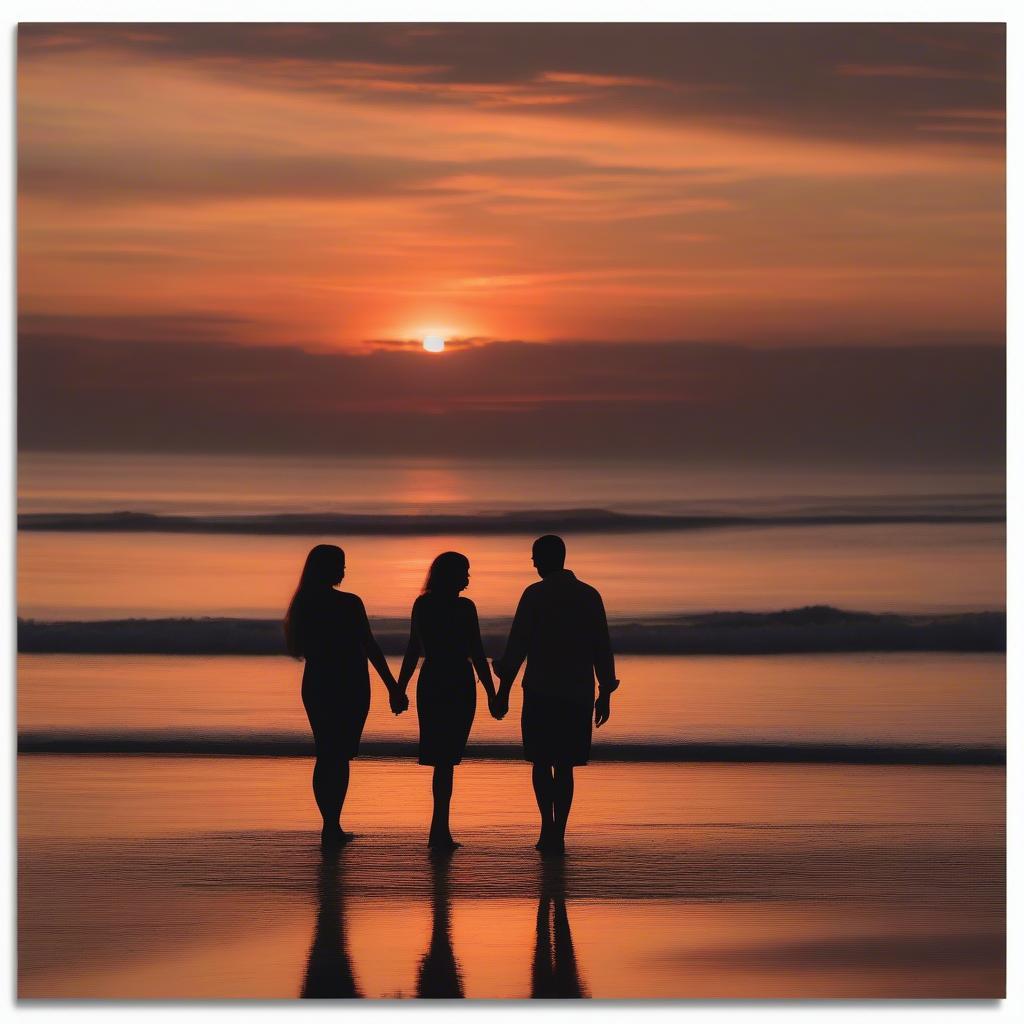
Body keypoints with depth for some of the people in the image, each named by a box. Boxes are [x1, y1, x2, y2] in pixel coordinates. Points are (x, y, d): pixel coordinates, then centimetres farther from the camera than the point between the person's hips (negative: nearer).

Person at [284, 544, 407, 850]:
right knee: (340, 757, 0)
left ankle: (330, 826, 14)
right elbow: (371, 648, -13)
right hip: (349, 687, -5)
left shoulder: (303, 605, 3)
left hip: (315, 685, 5)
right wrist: (392, 687, -9)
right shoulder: (348, 604, -13)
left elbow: (300, 649, 12)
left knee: (325, 755, 13)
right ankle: (331, 827, -6)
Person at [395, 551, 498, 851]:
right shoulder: (464, 607, -9)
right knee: (446, 758, -3)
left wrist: (400, 688, 15)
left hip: (429, 685, 5)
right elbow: (477, 654, -10)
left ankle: (442, 830, 16)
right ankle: (439, 831, -7)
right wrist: (491, 693, -5)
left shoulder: (422, 605, 6)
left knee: (441, 757, 13)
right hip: (458, 686, -5)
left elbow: (413, 651, 9)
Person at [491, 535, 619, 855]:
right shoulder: (590, 596, 6)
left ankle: (548, 825, -6)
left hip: (541, 691, -3)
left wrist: (503, 691, -4)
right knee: (564, 764, 9)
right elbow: (602, 649, 7)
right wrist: (605, 694, 13)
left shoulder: (534, 595, -6)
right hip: (579, 694, 3)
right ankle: (557, 837, 4)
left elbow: (517, 646, -8)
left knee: (541, 760, 10)